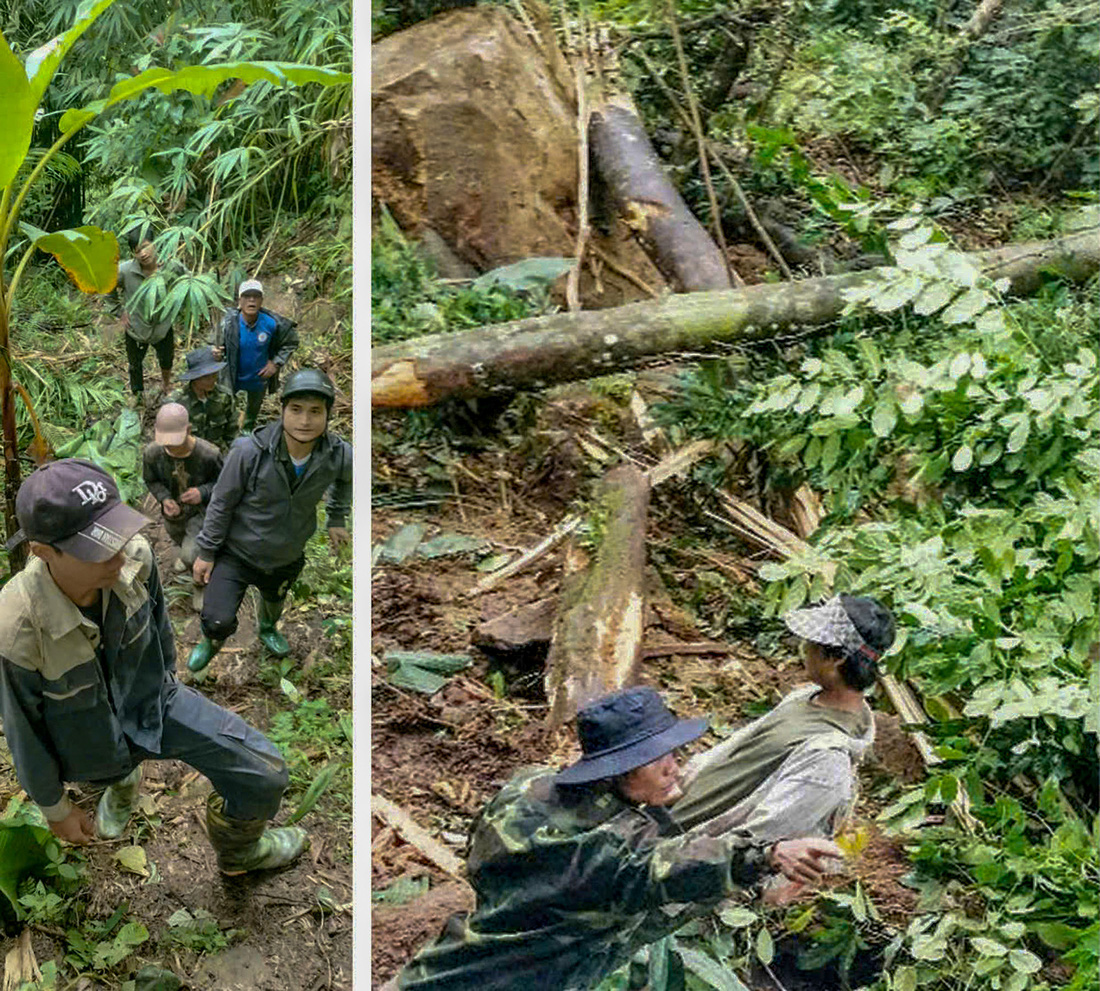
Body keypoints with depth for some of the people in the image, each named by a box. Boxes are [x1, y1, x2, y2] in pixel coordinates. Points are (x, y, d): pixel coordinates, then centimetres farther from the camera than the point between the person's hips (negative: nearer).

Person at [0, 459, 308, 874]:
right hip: (90, 739, -3)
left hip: (151, 699, 4)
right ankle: (122, 780, 65)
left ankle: (239, 852, 37)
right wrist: (55, 809, -3)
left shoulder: (135, 556, -28)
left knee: (265, 776, 5)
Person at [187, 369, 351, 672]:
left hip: (287, 558, 4)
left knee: (274, 601, 31)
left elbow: (345, 478, 6)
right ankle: (211, 641, 30)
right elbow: (221, 504, -16)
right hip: (237, 554, -4)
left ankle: (267, 629, 70)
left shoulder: (339, 456, -22)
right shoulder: (249, 452, -31)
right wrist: (206, 552, -8)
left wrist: (337, 519, 11)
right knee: (219, 621, -10)